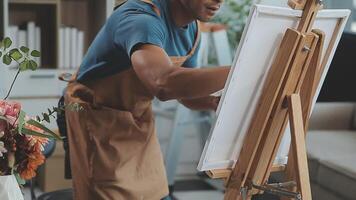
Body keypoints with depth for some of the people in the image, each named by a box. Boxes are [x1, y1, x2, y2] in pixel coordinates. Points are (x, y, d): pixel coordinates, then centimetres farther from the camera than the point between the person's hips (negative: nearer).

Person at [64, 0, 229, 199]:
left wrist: (216, 103, -14)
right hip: (97, 116, -7)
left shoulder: (192, 29, -3)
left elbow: (184, 85, 7)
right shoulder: (142, 19, -31)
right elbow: (164, 83, -48)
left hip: (139, 116, 8)